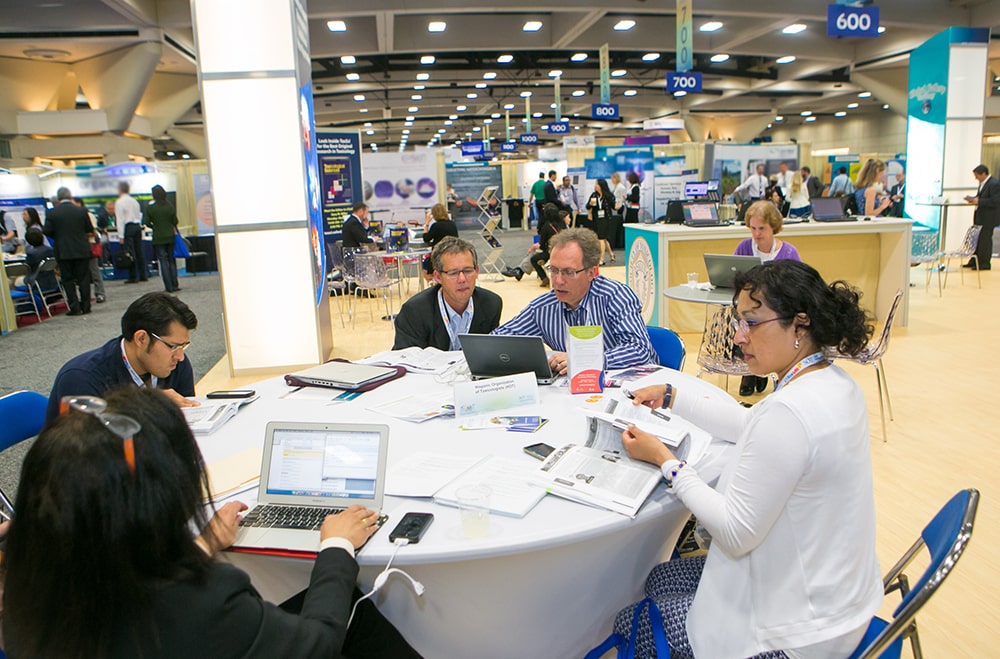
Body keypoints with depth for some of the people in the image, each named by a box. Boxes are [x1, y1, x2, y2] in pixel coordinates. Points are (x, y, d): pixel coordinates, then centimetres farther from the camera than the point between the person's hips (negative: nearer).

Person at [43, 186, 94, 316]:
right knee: (83, 278, 8)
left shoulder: (52, 213, -6)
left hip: (63, 252, -1)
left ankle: (75, 308, 2)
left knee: (68, 280, 6)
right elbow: (90, 229, 3)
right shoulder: (81, 211, -4)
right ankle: (85, 306, 10)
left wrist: (59, 236, 16)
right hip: (82, 250, 1)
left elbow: (47, 232, -4)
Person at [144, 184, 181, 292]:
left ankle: (169, 287, 0)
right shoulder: (170, 206, -3)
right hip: (170, 237, 2)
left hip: (158, 238, -2)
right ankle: (175, 285, 11)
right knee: (172, 261, 11)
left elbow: (147, 223, -4)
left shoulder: (150, 208, -8)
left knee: (163, 261, 2)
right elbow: (175, 221, -1)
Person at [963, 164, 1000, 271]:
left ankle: (984, 263, 4)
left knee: (985, 240, -3)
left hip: (988, 218, -9)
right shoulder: (983, 183, 12)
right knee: (977, 239, 13)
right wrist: (974, 198, 5)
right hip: (980, 217, 9)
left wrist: (979, 201, -22)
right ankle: (975, 261, 22)